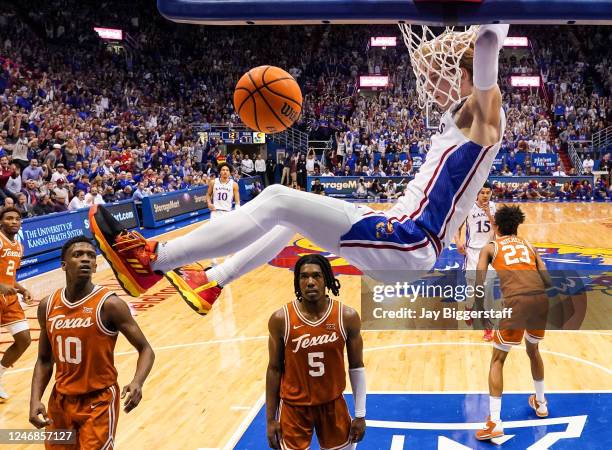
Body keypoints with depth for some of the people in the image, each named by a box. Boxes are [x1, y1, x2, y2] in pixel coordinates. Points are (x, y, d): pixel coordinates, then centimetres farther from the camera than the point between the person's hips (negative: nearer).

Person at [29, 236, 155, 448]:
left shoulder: (109, 304, -16)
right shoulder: (47, 306, 0)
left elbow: (146, 349, -12)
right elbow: (44, 360, 9)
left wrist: (137, 382, -31)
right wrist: (35, 400, -5)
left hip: (100, 401, -5)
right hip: (61, 400, 5)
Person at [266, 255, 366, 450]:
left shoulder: (347, 317, -12)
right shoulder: (280, 319, -14)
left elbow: (356, 367, -1)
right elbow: (274, 369, -3)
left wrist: (360, 415, 1)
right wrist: (270, 418, -1)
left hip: (333, 403, 1)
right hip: (294, 406, -1)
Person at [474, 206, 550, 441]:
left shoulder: (490, 247, 18)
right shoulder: (529, 246, 26)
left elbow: (479, 282, 4)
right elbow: (548, 281, 18)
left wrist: (479, 311, 11)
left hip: (516, 302, -4)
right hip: (541, 300, 4)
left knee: (497, 359, 11)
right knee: (533, 350, 32)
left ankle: (494, 422, 3)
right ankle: (540, 403, 47)